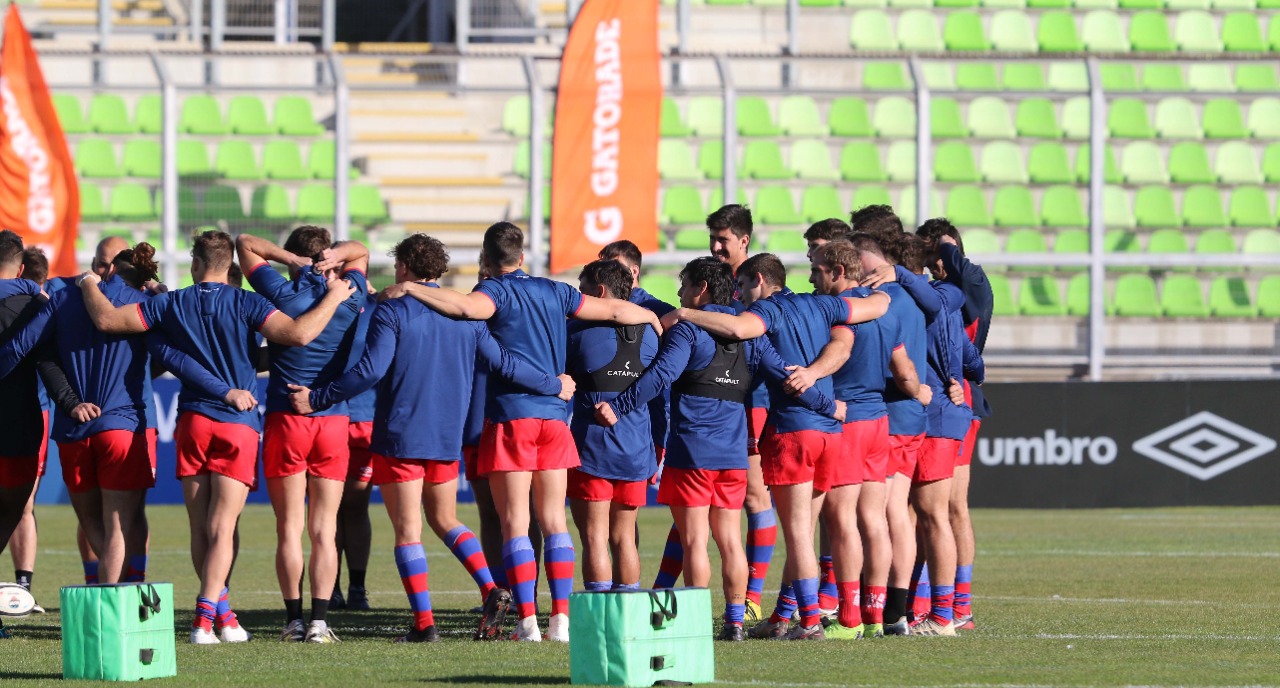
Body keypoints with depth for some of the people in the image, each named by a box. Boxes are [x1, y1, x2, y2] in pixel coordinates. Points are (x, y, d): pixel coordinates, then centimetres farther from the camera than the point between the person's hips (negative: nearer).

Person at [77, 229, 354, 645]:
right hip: (239, 424, -2)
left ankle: (218, 613, 15)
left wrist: (89, 286, 20)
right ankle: (205, 616, -19)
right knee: (221, 529, -6)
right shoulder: (245, 304, -5)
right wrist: (334, 298, -3)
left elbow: (107, 319, 0)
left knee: (200, 530, 11)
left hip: (192, 423, 2)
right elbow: (298, 334, -17)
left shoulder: (171, 305, 2)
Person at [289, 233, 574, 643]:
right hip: (447, 439, 5)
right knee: (445, 519, 20)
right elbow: (504, 365, 8)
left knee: (408, 530, -1)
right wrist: (554, 386, 22)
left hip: (399, 437, -5)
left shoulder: (393, 311, -8)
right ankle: (491, 590, 1)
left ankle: (424, 624, -6)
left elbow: (369, 371, -18)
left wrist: (317, 400, -12)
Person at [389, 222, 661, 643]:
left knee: (515, 524, -3)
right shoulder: (554, 292, 13)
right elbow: (614, 311, 21)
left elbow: (466, 307, -27)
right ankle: (561, 618, 1)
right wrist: (654, 317, 40)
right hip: (554, 416, 5)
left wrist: (409, 289, -21)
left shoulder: (496, 291, -4)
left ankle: (527, 621, -10)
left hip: (511, 417, -5)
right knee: (554, 521, 7)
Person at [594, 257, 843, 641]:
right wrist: (829, 407, 17)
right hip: (733, 455, 6)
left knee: (694, 540, -4)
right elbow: (784, 376, 7)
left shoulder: (689, 331, -5)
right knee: (729, 539, 10)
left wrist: (619, 408, -21)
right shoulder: (748, 333, 11)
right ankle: (735, 621, 9)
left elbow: (660, 377, -18)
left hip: (691, 451, -6)